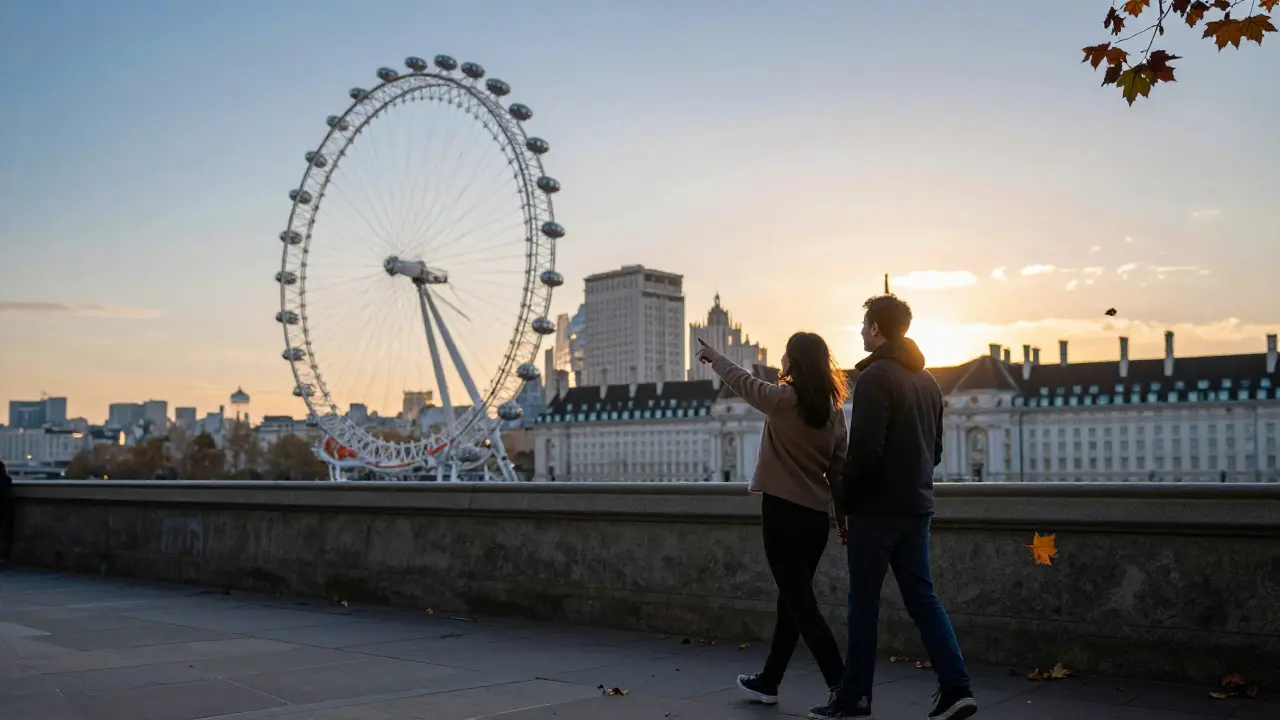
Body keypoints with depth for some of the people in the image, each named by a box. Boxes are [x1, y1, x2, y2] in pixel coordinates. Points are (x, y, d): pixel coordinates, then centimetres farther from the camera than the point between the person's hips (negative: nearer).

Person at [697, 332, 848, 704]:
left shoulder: (783, 399, -12)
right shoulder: (833, 408, 5)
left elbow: (741, 381, 3)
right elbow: (838, 468, 7)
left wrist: (714, 357, 20)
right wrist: (844, 516, 13)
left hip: (784, 512, -7)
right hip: (817, 516, 7)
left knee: (801, 604, -4)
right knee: (793, 600, 15)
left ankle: (843, 688, -8)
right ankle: (769, 681, 27)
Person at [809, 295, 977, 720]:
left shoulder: (876, 376, -13)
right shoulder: (927, 380, 13)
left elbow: (865, 448, -20)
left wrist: (844, 494, -8)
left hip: (877, 506, -7)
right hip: (915, 505, 8)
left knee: (863, 602, 1)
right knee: (922, 596, 10)